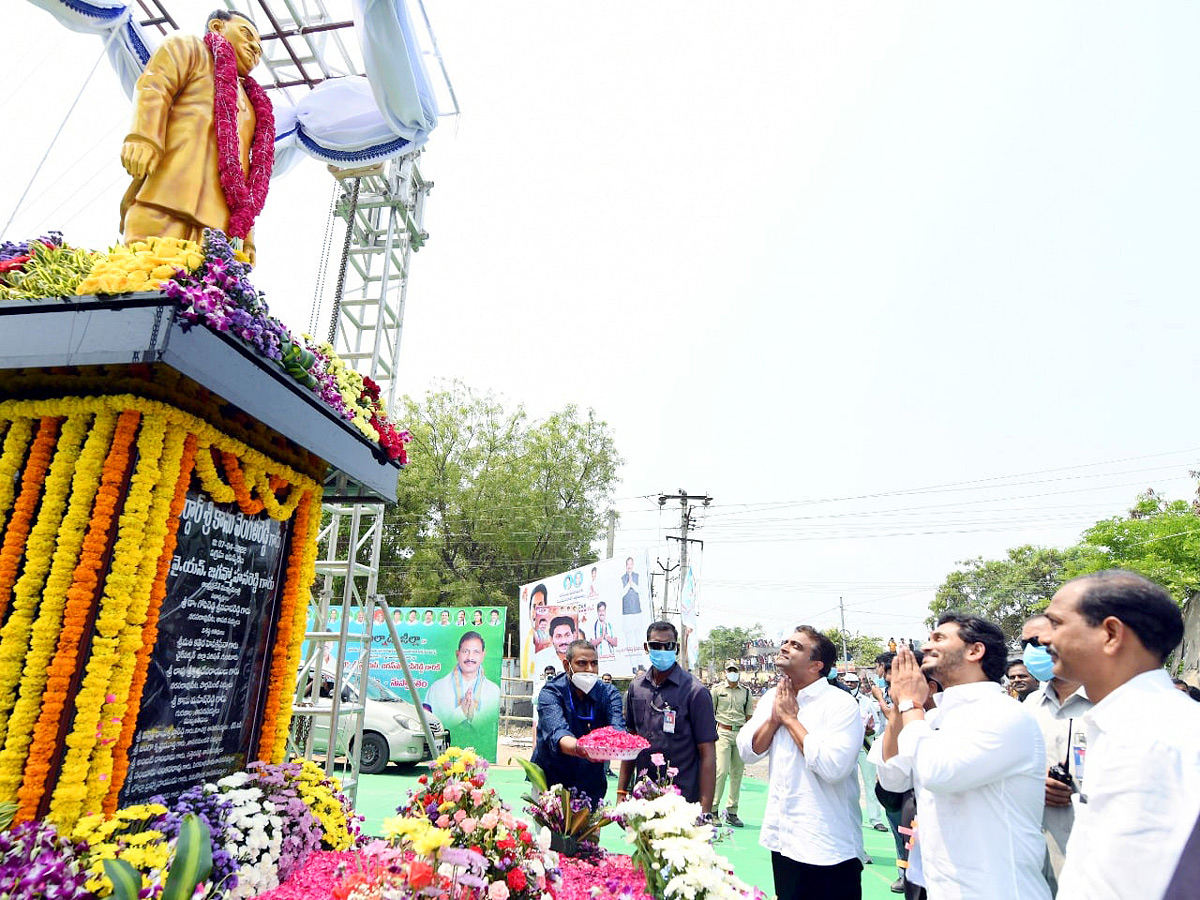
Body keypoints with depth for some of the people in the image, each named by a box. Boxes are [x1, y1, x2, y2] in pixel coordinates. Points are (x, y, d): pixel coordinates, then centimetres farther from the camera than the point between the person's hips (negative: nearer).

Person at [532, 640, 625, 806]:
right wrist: (580, 749, -54)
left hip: (591, 786, 3)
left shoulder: (609, 694, -6)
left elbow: (617, 730, -23)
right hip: (550, 780, -2)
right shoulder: (551, 693, -16)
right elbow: (556, 733, -33)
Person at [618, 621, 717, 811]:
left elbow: (707, 754, -10)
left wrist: (705, 809, -14)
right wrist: (622, 791, 8)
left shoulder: (695, 690, -10)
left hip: (683, 802, -4)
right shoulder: (636, 687, 4)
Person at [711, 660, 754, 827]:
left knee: (737, 773, 7)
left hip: (741, 733, 3)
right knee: (721, 771, -12)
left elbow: (748, 716, 14)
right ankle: (712, 809, -3)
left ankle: (732, 812, 16)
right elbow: (710, 713, 8)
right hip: (723, 732, -3)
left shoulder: (746, 691, 10)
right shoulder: (717, 689, 3)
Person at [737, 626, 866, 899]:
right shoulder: (772, 698, 5)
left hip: (828, 848, -6)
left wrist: (790, 718, -19)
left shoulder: (840, 703, -16)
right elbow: (747, 751, 2)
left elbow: (833, 766, -27)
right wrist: (774, 717, -12)